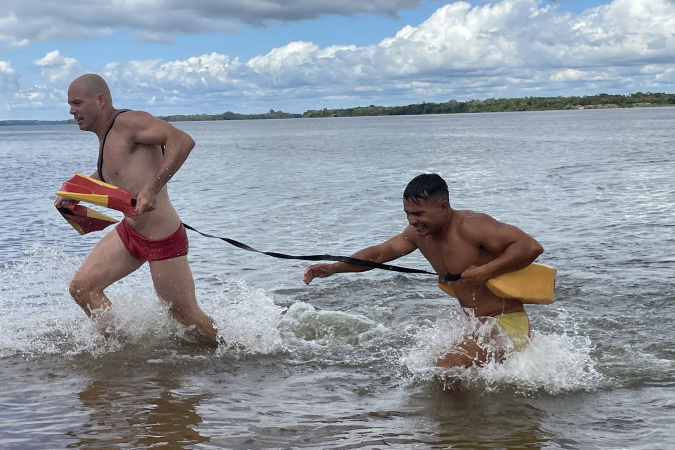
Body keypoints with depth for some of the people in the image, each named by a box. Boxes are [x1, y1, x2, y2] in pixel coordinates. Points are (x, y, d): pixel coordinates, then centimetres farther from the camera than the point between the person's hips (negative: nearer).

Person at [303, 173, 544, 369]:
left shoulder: (471, 226, -23)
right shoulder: (419, 233, 2)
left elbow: (531, 247, -29)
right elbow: (380, 252, 13)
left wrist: (485, 271, -29)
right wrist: (332, 268, 3)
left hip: (506, 324, -10)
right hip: (476, 325, 10)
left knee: (447, 369, -30)